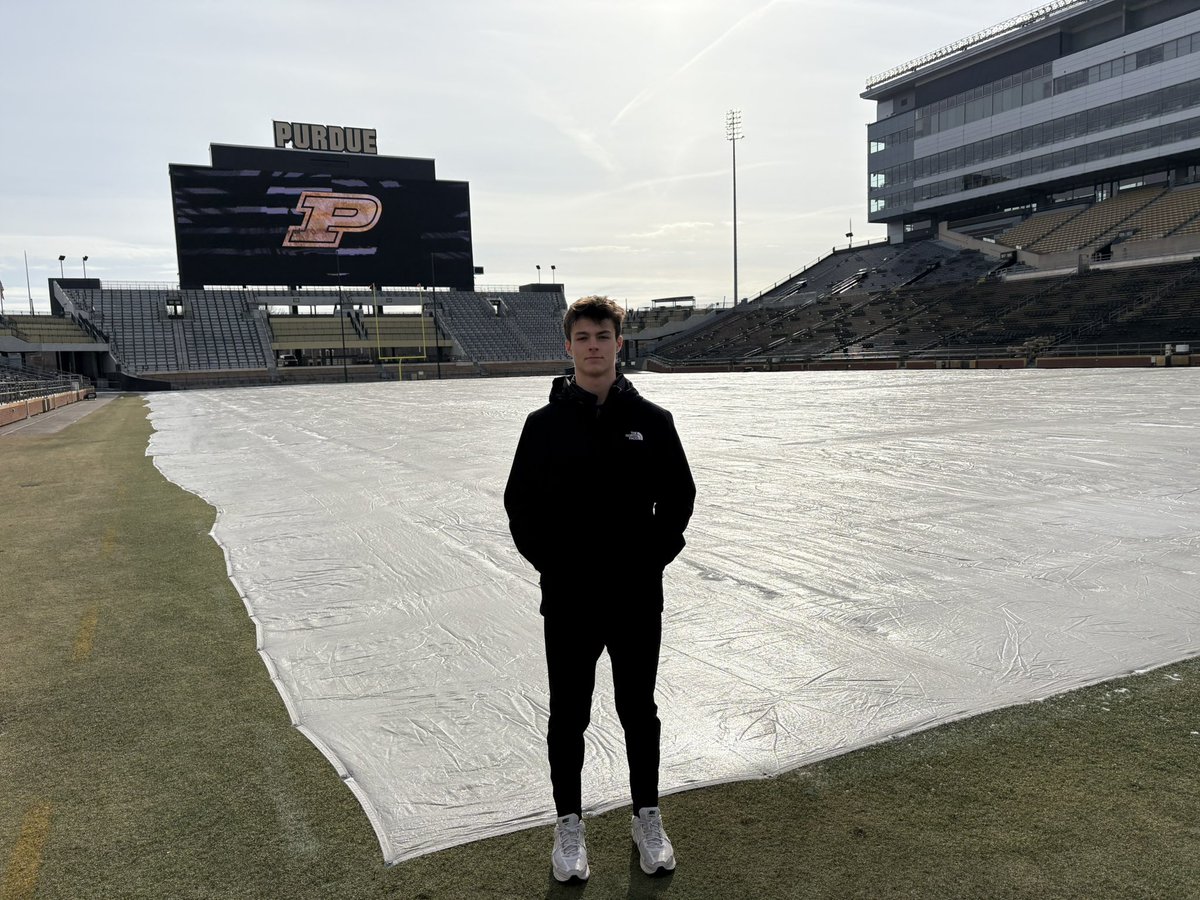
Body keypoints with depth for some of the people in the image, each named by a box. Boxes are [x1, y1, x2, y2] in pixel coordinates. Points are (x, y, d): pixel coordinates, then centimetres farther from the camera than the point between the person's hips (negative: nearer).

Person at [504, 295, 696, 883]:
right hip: (568, 601, 0)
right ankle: (569, 823, 31)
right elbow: (521, 505, 1)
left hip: (638, 599, 1)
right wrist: (553, 564, -8)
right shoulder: (545, 424, -2)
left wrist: (650, 559, -6)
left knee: (639, 711, 15)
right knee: (568, 716, 12)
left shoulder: (652, 421, 0)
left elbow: (678, 497, 4)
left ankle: (647, 817, 34)